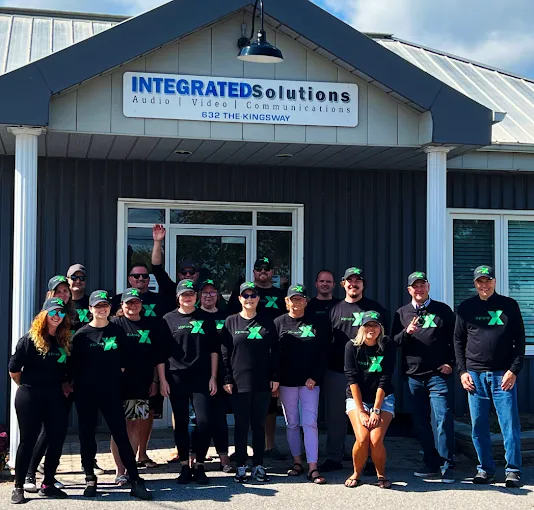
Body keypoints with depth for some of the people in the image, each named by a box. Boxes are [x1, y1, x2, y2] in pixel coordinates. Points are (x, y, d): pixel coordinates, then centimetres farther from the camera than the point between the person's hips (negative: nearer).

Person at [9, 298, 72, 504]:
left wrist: (64, 386, 4)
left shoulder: (65, 340, 8)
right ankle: (18, 487, 11)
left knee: (57, 440, 5)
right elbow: (14, 369, -6)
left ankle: (48, 485, 18)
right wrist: (27, 386, 3)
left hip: (55, 398, 5)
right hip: (30, 397, -5)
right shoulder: (31, 339, -7)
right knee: (28, 441, 1)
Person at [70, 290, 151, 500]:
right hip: (86, 392, 0)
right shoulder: (82, 334, 3)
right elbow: (74, 364, 3)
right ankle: (90, 480, 19)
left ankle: (135, 481, -1)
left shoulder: (118, 332, 6)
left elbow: (123, 360, 12)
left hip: (111, 391, 0)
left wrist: (119, 373, 2)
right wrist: (73, 383, -2)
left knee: (121, 435, -3)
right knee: (87, 435, 6)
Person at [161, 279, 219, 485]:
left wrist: (213, 377, 3)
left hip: (201, 377, 0)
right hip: (177, 377, 0)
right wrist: (162, 379, -2)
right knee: (181, 423, 4)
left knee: (204, 421, -8)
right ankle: (185, 466, 15)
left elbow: (213, 350, 10)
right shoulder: (169, 319, 6)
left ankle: (199, 465, 7)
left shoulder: (205, 319, 9)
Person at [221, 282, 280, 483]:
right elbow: (225, 353, 2)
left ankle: (258, 465, 16)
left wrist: (275, 377, 1)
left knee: (259, 425, 7)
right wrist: (227, 380, -4)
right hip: (239, 382, -1)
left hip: (262, 383, 1)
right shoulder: (231, 322, 3)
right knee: (241, 425, 4)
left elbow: (274, 351, 7)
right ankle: (241, 466, 12)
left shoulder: (266, 321, 6)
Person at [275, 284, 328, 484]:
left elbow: (323, 353, 2)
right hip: (286, 381, 1)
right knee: (292, 424, 8)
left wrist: (314, 377, -7)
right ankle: (297, 462, 20)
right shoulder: (279, 323, 4)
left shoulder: (316, 323, 3)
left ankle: (312, 467, -7)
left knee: (310, 423, -6)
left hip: (310, 381, -1)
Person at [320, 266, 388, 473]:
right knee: (335, 416, 7)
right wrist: (324, 366, 6)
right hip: (336, 371, 2)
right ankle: (334, 457, 17)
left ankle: (370, 459, 10)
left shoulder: (375, 308, 6)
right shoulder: (334, 309, 11)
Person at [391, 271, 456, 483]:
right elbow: (393, 341, 5)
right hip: (414, 376, 4)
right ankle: (431, 463, 19)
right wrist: (406, 332, -13)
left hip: (439, 375, -3)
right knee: (420, 422, 8)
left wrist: (450, 363, -3)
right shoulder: (402, 313, 12)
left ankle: (446, 466, -4)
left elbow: (454, 339, 7)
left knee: (443, 419, -10)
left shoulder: (443, 310, 6)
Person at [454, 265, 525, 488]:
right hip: (475, 375, 2)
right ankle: (485, 469, 16)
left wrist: (514, 370, -6)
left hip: (503, 375, -1)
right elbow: (458, 341, 10)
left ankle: (513, 470, 6)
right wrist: (462, 371, 1)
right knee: (479, 426, 5)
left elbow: (519, 340, 3)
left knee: (510, 424, -3)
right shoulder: (466, 308, 8)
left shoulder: (509, 305, 5)